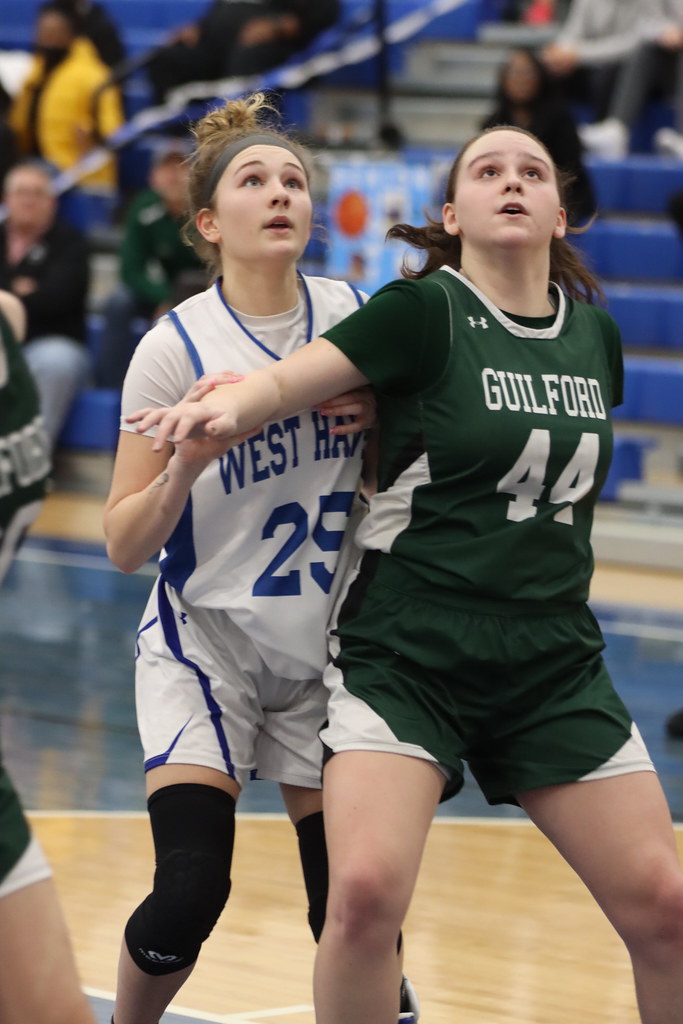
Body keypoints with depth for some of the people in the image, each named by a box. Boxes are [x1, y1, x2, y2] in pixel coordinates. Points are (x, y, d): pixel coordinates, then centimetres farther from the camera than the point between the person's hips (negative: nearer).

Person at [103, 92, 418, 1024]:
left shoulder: (354, 316, -3)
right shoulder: (177, 348, -12)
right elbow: (125, 545, -10)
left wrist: (381, 416, -10)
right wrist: (186, 463, -27)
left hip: (324, 646, 3)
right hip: (204, 641, -3)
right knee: (191, 889, -16)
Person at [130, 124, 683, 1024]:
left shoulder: (595, 333, 8)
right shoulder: (426, 311, -8)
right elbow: (288, 381, -17)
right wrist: (225, 407, -36)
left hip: (553, 663, 5)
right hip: (405, 653, -5)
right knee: (366, 889, -23)